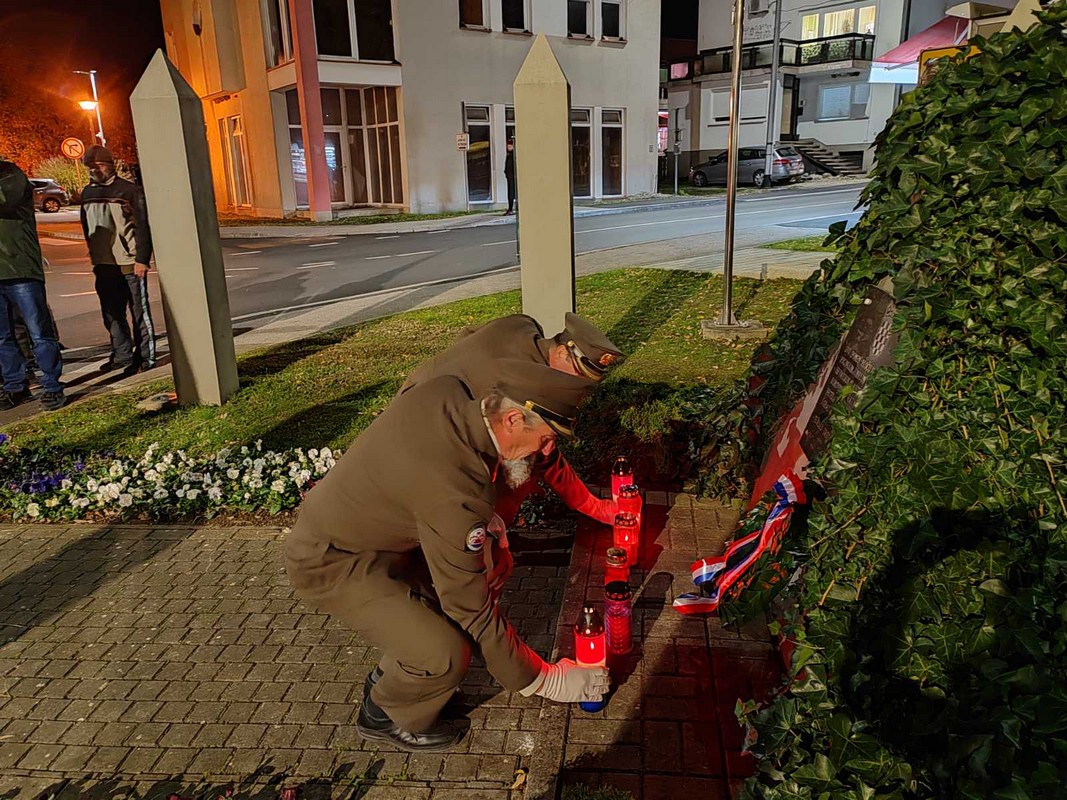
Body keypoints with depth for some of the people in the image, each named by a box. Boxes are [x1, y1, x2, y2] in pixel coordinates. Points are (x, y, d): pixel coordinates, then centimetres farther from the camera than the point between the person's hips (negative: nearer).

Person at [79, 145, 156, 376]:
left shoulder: (129, 190, -7)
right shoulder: (88, 193, 12)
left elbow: (142, 226, -10)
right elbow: (87, 228, 19)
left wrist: (141, 259, -15)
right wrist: (94, 258, 16)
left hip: (130, 263, -6)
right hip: (103, 265, 6)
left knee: (139, 311, 1)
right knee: (111, 314, 10)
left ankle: (145, 356, 8)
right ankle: (122, 355, 19)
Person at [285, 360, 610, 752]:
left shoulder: (446, 389, -14)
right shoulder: (456, 495, -36)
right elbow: (473, 610, -25)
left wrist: (481, 519, -1)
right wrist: (544, 681, -13)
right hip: (329, 564, -9)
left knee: (482, 571, 8)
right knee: (446, 655, -18)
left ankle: (391, 675, 25)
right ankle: (385, 714, 15)